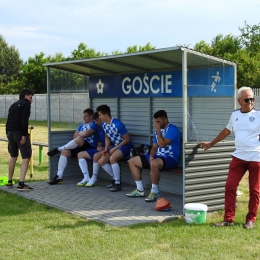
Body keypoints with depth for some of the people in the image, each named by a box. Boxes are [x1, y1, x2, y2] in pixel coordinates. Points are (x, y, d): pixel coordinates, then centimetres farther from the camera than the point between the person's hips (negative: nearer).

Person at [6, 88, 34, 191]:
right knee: (26, 157, -7)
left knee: (13, 156, 22)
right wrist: (24, 135, -19)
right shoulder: (26, 104, -3)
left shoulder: (13, 105, 21)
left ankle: (10, 181, 29)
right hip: (20, 133, -8)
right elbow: (24, 120, -16)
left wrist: (8, 134, 17)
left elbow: (8, 121, 17)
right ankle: (21, 184, -18)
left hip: (10, 133, 8)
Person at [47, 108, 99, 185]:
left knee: (79, 139, -36)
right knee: (65, 152, -17)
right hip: (80, 147, 8)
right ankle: (59, 176, -22)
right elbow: (74, 136, 13)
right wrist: (81, 134, -6)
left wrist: (79, 134, 5)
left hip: (89, 147, -7)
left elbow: (85, 134, -16)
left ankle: (58, 149, -17)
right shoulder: (82, 125, 25)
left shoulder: (94, 124, 1)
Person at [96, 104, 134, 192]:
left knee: (112, 158, -34)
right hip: (115, 146, 9)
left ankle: (118, 183, -22)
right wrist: (106, 148, -5)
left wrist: (115, 148, -20)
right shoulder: (104, 124, -1)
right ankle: (116, 179, 12)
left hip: (126, 145, -9)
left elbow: (127, 139, -20)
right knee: (101, 161, -2)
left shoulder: (118, 124, -26)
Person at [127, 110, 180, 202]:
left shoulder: (172, 129, -13)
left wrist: (158, 130, -15)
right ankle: (140, 190, 6)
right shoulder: (158, 130, 16)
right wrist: (151, 155, -4)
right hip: (158, 156, 10)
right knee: (132, 161, 6)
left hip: (170, 158, -10)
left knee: (154, 164, -43)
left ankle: (155, 192, -24)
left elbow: (162, 144, -24)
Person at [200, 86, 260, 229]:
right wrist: (211, 144, 31)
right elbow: (226, 131, 25)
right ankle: (228, 218, 8)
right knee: (230, 187, 0)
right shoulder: (235, 115, 10)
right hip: (238, 157, 4)